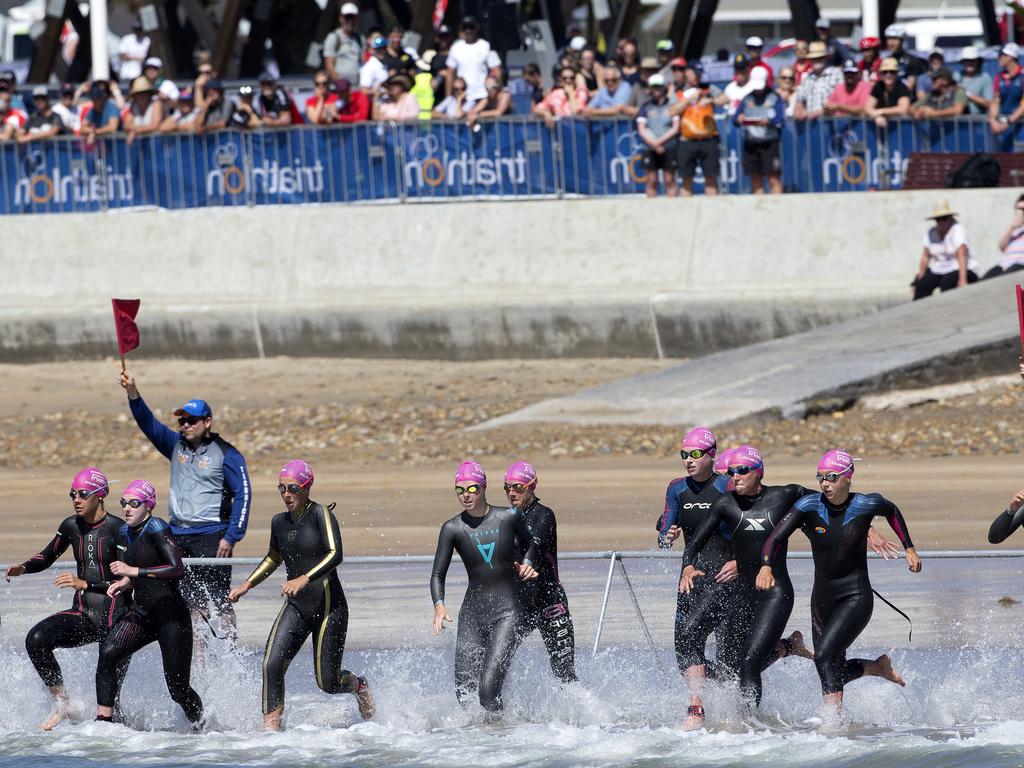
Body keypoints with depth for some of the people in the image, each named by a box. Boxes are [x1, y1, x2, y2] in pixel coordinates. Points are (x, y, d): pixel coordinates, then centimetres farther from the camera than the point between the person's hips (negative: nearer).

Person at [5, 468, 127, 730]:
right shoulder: (71, 526, 6)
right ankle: (62, 705, -15)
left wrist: (84, 584, -23)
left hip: (114, 618, -5)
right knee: (36, 639, -23)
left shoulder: (119, 530, -11)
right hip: (81, 615, 5)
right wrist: (23, 568, 1)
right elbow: (47, 557, 22)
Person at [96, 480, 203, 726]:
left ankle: (201, 727, 26)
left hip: (171, 616, -7)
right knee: (108, 653, -20)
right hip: (140, 614, 7)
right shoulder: (124, 533, 9)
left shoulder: (156, 529, -15)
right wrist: (125, 583, 0)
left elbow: (177, 570, -27)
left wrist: (133, 572, -27)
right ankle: (103, 720, -19)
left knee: (178, 689, -1)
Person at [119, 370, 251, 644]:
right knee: (191, 602, 4)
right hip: (178, 536, 6)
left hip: (212, 537, -6)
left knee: (219, 600, -9)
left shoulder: (226, 454, -3)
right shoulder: (177, 445, 13)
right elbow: (148, 424, 4)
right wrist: (133, 394, -12)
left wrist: (231, 538, -13)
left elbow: (243, 495, -7)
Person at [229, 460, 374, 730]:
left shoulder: (321, 515, -11)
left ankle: (358, 686, 36)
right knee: (271, 665, -17)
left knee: (327, 682, 1)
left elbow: (335, 554, -24)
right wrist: (247, 584, 17)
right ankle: (271, 725, -13)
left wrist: (304, 579, -36)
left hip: (328, 607, -5)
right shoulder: (279, 522, 8)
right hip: (295, 607, 5)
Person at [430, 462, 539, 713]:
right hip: (472, 614, 2)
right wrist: (439, 605, -22)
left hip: (507, 611, -2)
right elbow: (438, 574, -4)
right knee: (464, 692, -1)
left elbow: (529, 543, 21)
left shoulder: (509, 518, -2)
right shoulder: (452, 529, -1)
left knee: (489, 686, -19)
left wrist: (526, 564, 0)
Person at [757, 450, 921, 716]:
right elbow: (776, 537, -21)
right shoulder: (810, 505, -11)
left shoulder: (866, 505, -12)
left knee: (825, 656, -24)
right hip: (822, 598, 4)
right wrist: (766, 567, -39)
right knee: (834, 670, 12)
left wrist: (909, 549, 14)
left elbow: (892, 511, 12)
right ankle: (880, 666, 40)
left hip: (856, 597, -4)